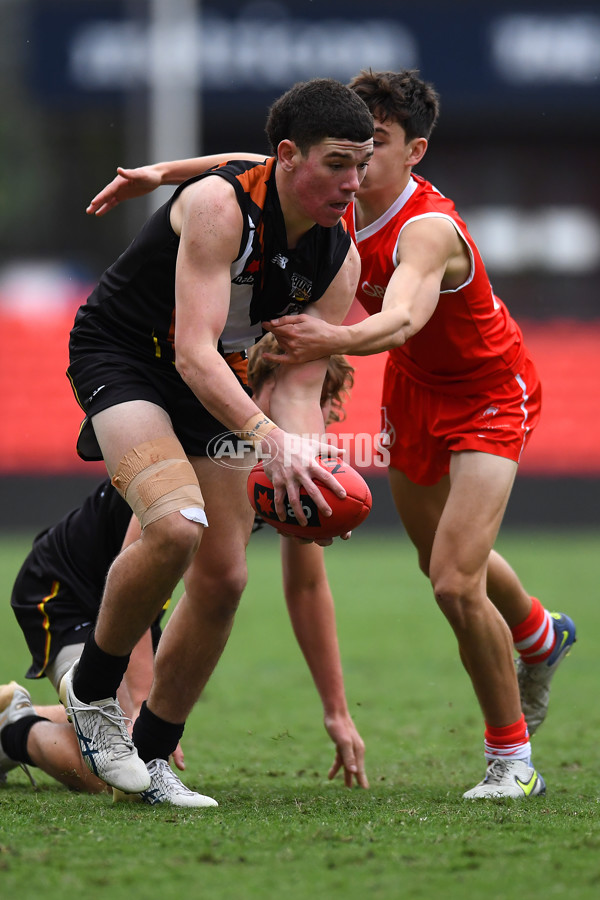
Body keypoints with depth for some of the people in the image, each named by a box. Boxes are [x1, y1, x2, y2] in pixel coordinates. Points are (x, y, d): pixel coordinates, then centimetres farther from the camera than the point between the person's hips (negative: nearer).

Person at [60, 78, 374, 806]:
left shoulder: (339, 260, -8)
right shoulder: (219, 205, -28)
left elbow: (298, 389, -8)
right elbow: (194, 352, -35)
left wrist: (304, 461, -30)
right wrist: (268, 438, -47)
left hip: (210, 389, 7)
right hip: (119, 357, -7)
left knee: (223, 577, 1)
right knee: (177, 524, -31)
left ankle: (150, 757, 16)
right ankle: (91, 690, -8)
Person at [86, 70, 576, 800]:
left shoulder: (429, 230, -36)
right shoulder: (346, 198, -14)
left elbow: (402, 319, -56)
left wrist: (335, 341, -74)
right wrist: (164, 172, -5)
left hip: (487, 392, -8)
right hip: (413, 386, 8)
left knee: (456, 584, -20)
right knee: (445, 562, 24)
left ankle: (511, 760, -1)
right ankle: (539, 636, 57)